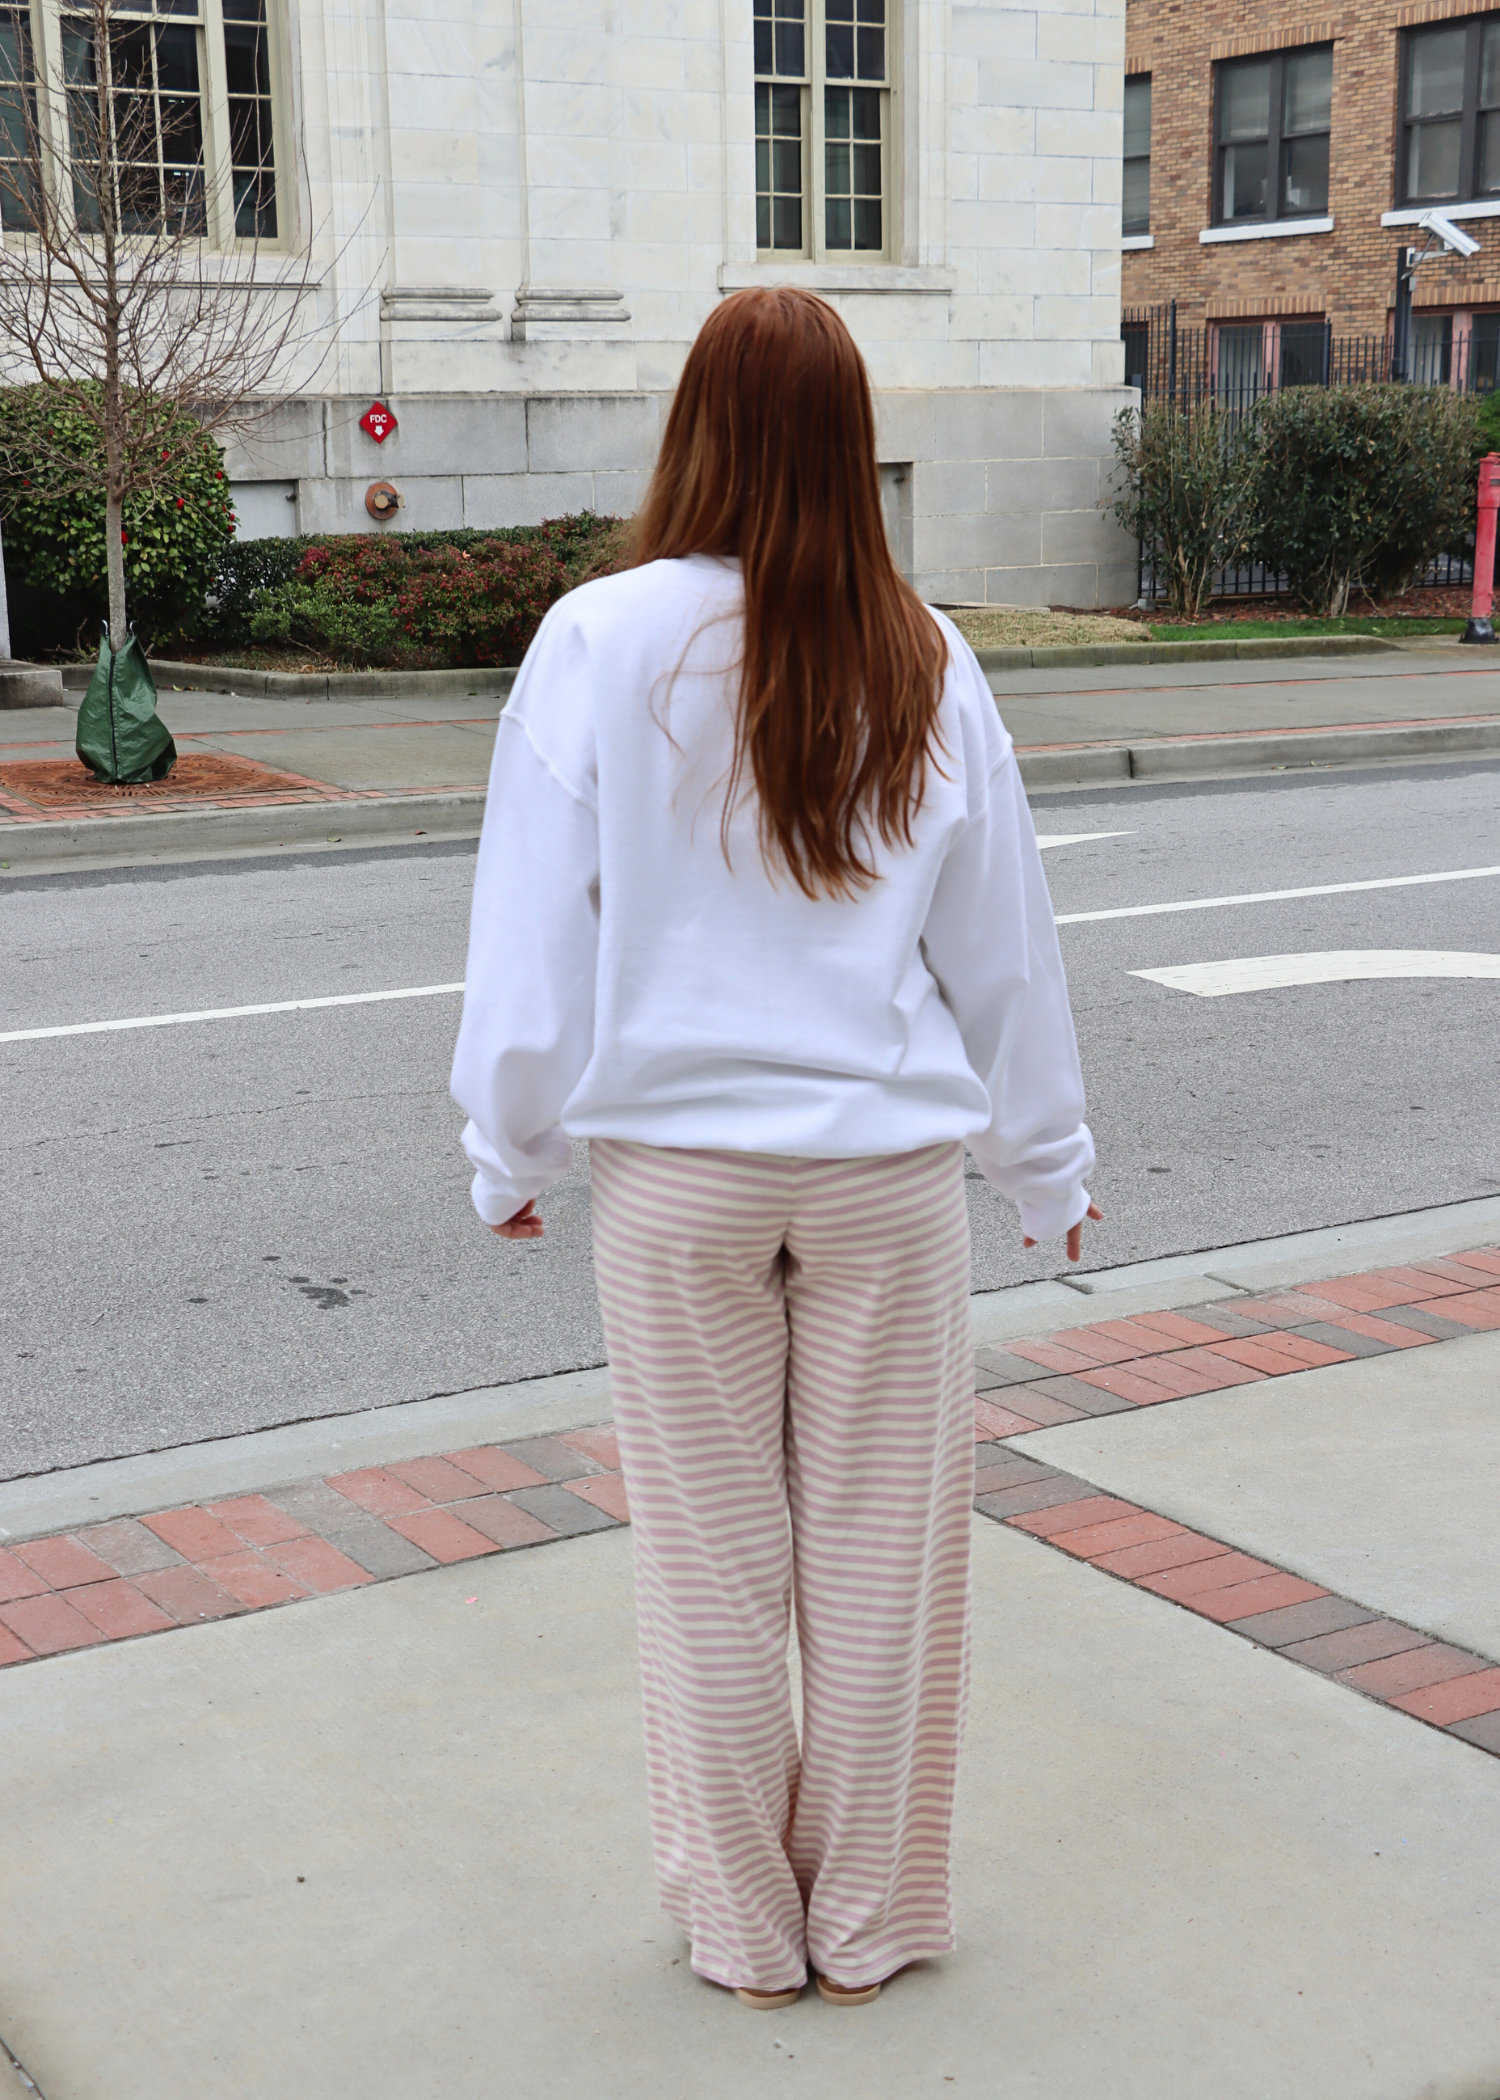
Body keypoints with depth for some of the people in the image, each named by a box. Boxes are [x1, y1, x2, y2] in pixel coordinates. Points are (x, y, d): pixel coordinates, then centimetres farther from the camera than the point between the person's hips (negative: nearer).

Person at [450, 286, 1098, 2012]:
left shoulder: (603, 643, -10)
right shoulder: (919, 661, -5)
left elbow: (536, 924, -4)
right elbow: (999, 937, 4)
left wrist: (511, 1147, 9)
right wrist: (1046, 1158, 17)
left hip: (672, 1159, -1)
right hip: (888, 1158, 1)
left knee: (711, 1560, 12)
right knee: (882, 1551, 13)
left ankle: (744, 1926, 27)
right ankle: (870, 1920, 27)